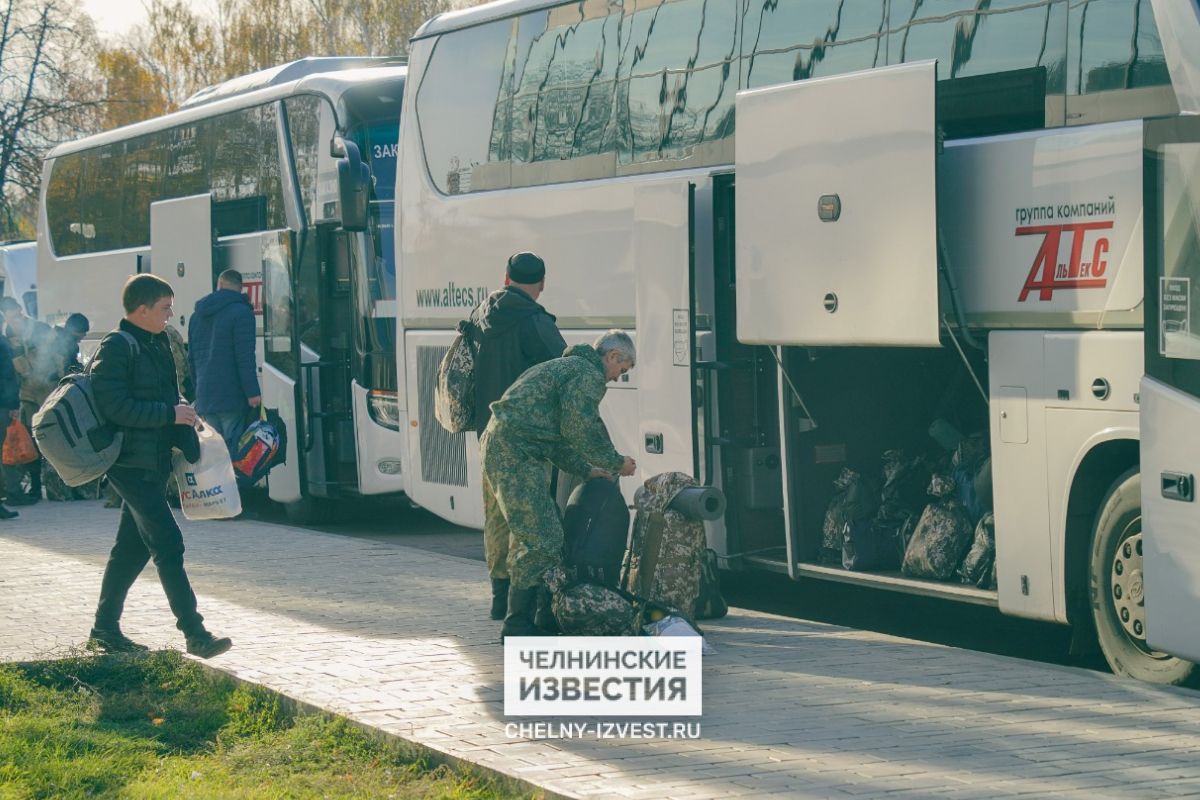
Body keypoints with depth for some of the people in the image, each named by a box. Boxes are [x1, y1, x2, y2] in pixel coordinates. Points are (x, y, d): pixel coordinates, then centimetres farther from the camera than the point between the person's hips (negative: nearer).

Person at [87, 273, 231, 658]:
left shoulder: (157, 345, 15)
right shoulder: (117, 348, -13)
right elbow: (114, 408, -22)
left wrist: (189, 446, 13)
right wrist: (170, 414, -19)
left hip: (154, 463, 9)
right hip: (132, 464, -9)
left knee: (131, 548, 14)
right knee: (167, 543, -11)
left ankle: (105, 628, 23)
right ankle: (194, 633, -12)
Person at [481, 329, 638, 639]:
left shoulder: (563, 367, 29)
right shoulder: (588, 374, -5)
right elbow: (582, 428, -12)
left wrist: (586, 469, 29)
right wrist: (616, 462, 1)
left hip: (496, 448, 11)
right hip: (515, 454, -11)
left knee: (525, 534, 17)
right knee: (540, 540, -10)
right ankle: (518, 624, -11)